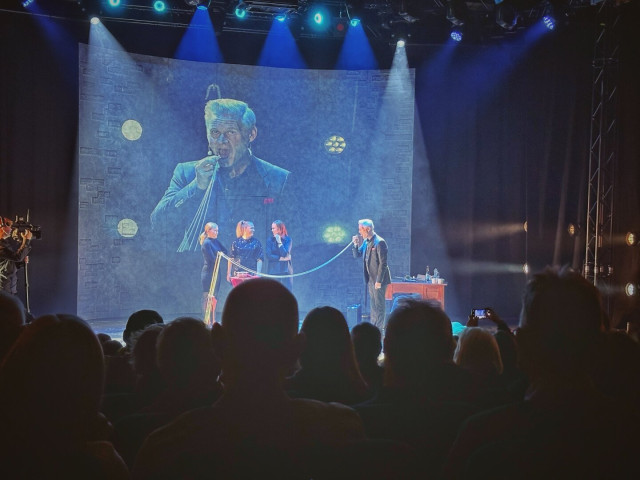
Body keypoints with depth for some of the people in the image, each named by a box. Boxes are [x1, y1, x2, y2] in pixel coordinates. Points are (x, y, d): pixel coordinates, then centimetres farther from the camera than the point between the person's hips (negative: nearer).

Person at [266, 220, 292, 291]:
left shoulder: (287, 239, 1)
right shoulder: (270, 240, 4)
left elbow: (285, 254, -11)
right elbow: (269, 255, -6)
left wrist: (279, 242, -10)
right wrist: (281, 258, -11)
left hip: (285, 270, -1)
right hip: (273, 271, 1)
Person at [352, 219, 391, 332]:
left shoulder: (379, 242, -18)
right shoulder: (366, 241, 8)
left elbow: (383, 263, -20)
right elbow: (357, 255, 15)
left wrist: (379, 280, -21)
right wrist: (355, 244, -3)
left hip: (378, 278, -9)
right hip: (370, 278, 9)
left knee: (379, 304, -2)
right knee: (373, 303, 16)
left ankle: (380, 330, 4)